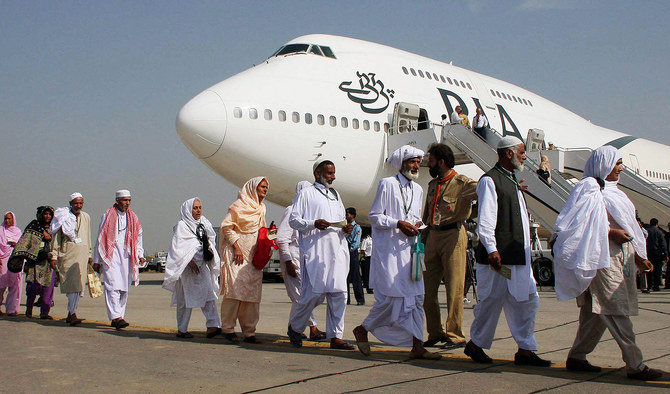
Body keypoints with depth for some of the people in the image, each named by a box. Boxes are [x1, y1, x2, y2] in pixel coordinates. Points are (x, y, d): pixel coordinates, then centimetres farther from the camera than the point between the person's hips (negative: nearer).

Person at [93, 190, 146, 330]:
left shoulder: (133, 218, 15)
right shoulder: (108, 216, 4)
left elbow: (138, 237, 17)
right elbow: (100, 238, 6)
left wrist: (140, 255, 2)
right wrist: (97, 261, 5)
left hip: (127, 256, 4)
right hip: (111, 255, -4)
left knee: (124, 288, 3)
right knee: (113, 286, -15)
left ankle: (117, 318, 10)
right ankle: (116, 317, -21)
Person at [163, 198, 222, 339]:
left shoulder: (204, 224, 17)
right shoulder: (181, 225, -3)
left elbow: (210, 242, 25)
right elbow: (178, 247, -10)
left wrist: (210, 251, 4)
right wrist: (190, 262, -17)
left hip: (202, 265, 6)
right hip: (187, 266, -5)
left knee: (208, 294, -8)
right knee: (185, 299, -2)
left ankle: (213, 325, -12)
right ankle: (182, 330, 3)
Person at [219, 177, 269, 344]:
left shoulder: (261, 208, 18)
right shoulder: (240, 205, -4)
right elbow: (226, 226, -8)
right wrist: (236, 247, -15)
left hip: (253, 255, 7)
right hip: (237, 253, -7)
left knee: (253, 291, 2)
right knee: (235, 289, -9)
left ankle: (249, 332, 6)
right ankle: (228, 329, 1)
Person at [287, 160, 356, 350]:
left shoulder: (335, 195, 24)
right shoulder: (306, 193, 6)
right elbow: (293, 219, -1)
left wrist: (345, 229, 5)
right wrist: (314, 224, -17)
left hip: (337, 250, 6)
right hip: (315, 251, -6)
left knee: (339, 293, -1)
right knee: (314, 293, -8)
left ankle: (335, 337, 4)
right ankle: (294, 328, 15)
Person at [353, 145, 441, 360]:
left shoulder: (417, 189, 17)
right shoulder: (387, 184, -3)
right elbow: (374, 216, -5)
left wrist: (418, 224, 2)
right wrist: (398, 224, -17)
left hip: (409, 248, 7)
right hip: (388, 248, -7)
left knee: (416, 296, 1)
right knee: (392, 295, -8)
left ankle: (417, 346, 4)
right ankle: (363, 329, 13)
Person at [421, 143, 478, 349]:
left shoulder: (462, 182, -3)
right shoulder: (432, 185, 20)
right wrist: (423, 237, 20)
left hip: (453, 235, -7)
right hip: (433, 236, 7)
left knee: (454, 288, -6)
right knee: (427, 289, 6)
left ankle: (455, 336, 1)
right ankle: (435, 333, 17)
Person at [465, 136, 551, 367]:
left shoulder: (511, 181, 20)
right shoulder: (490, 180, -9)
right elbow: (485, 220, -17)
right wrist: (491, 249, -22)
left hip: (519, 255, 9)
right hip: (499, 256, -9)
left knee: (527, 300, 6)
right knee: (492, 300, -1)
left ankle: (525, 350, 12)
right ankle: (475, 344, 16)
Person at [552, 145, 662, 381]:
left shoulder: (611, 190, 20)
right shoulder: (590, 189, -8)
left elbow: (624, 226, 22)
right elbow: (582, 223, -16)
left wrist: (637, 255, 17)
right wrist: (611, 232, -21)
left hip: (620, 257, 9)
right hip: (602, 257, -9)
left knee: (597, 312, 11)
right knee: (617, 310, -8)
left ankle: (577, 357, 19)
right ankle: (634, 365, -7)